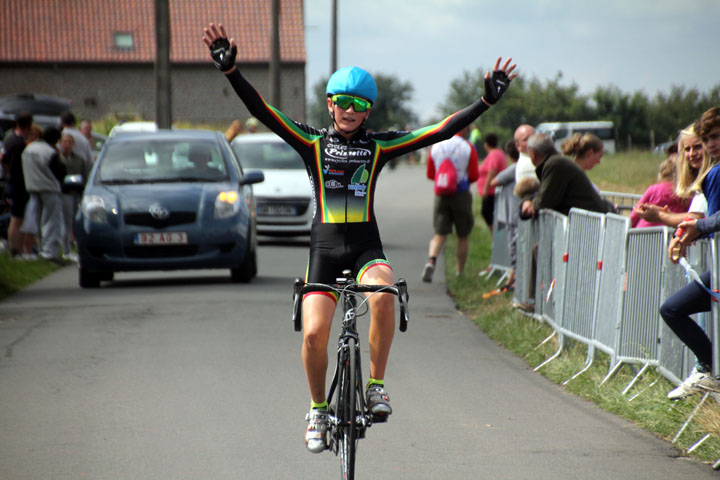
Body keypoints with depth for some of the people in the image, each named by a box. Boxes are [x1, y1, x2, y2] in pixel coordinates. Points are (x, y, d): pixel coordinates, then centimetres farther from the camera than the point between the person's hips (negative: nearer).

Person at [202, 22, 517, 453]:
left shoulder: (379, 146, 5)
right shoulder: (312, 142, 4)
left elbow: (442, 131, 2)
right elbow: (262, 110, -6)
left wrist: (486, 102, -5)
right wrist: (230, 70, -19)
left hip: (366, 246, 0)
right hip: (325, 246, 0)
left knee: (383, 296, -33)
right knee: (314, 333, -12)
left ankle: (377, 385, -16)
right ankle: (319, 409, 15)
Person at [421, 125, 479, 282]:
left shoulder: (436, 146, 4)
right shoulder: (468, 148, -5)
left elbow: (430, 174, 8)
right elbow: (474, 176, -5)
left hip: (441, 194, 2)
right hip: (461, 194, -2)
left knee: (440, 234, 2)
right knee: (463, 236, 12)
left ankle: (431, 261, -25)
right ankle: (460, 272, 17)